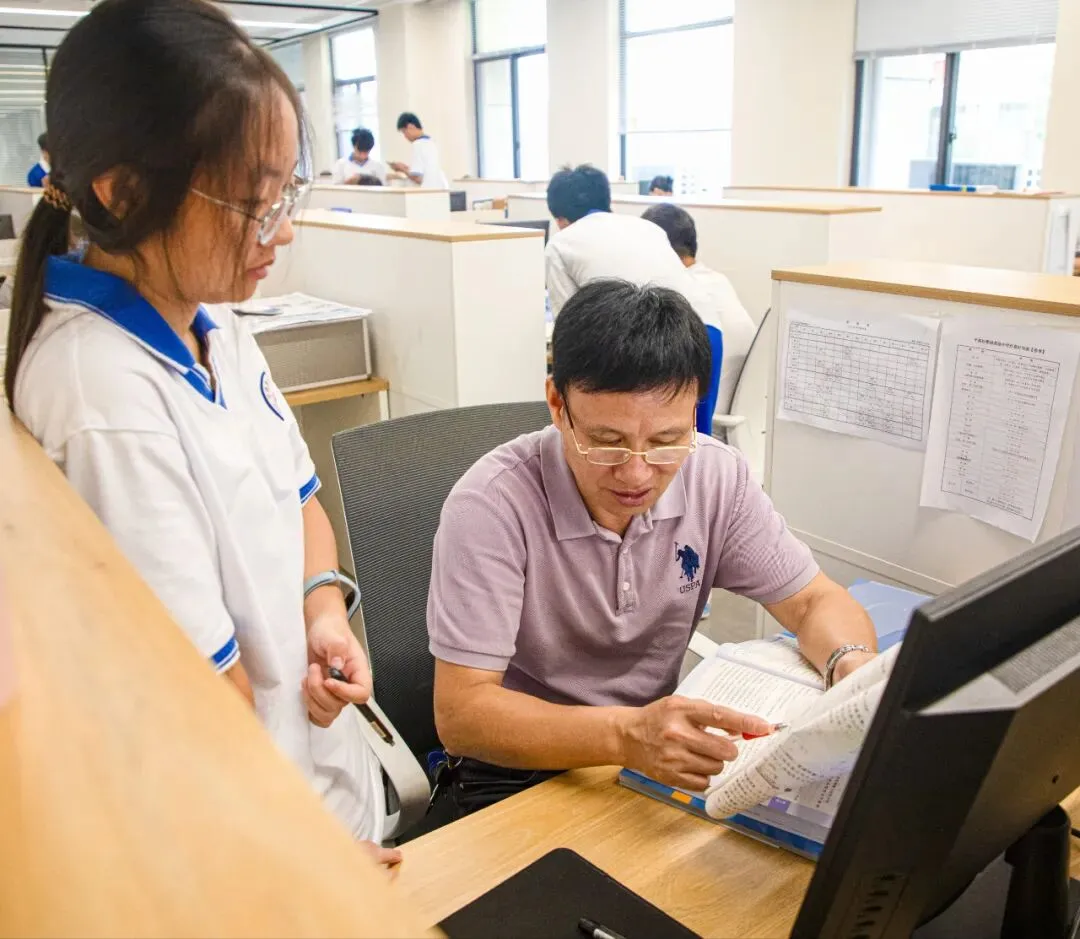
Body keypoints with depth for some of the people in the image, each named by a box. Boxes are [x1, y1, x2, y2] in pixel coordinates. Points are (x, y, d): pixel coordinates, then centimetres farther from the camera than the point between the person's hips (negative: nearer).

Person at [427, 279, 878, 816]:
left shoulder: (716, 477, -11)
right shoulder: (492, 504, -25)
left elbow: (815, 602, -2)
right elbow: (459, 713, -26)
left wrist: (854, 664, -25)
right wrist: (625, 734, -42)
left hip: (665, 747, 5)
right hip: (521, 767, -5)